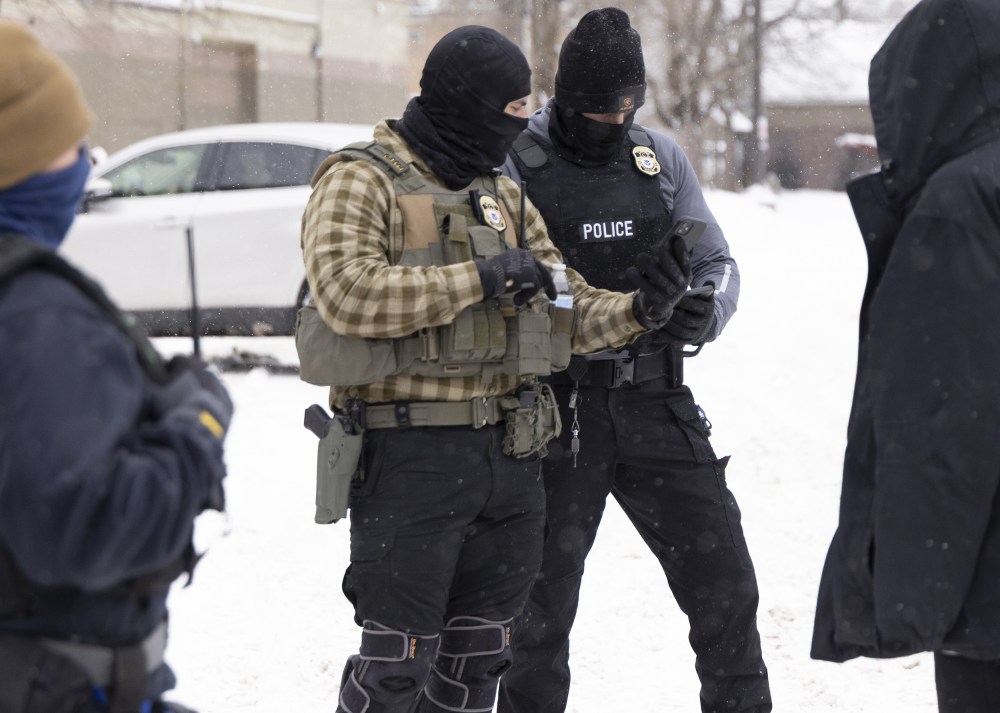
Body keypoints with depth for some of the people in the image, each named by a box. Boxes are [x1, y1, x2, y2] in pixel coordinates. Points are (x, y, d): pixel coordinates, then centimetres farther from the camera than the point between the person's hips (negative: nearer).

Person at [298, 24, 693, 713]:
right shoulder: (362, 180, -5)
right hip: (411, 455, -7)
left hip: (510, 456, 7)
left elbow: (565, 308, 19)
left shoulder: (503, 195, 18)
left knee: (477, 655, 15)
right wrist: (479, 277, -19)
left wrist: (640, 310, -1)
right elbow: (348, 293, -21)